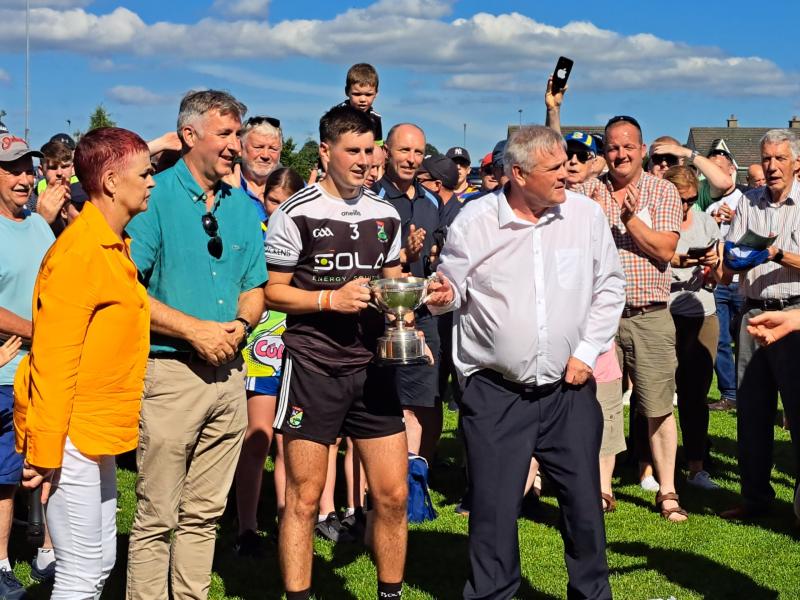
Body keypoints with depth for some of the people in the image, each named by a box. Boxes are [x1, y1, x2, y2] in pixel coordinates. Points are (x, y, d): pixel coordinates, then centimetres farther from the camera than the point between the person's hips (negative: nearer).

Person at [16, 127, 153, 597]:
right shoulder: (80, 253, -18)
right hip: (73, 435, -9)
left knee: (102, 560, 15)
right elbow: (53, 361, -20)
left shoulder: (116, 246, 11)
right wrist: (45, 451, -20)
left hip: (97, 434, 9)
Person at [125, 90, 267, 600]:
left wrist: (239, 326, -4)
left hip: (230, 372, 6)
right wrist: (195, 330, -15)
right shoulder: (156, 197, -6)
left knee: (205, 514, 12)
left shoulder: (243, 207, 12)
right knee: (158, 515, -2)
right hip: (170, 371, -5)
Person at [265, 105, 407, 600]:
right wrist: (331, 299, -16)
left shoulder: (387, 215, 10)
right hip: (313, 368, -4)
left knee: (393, 494, 6)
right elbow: (272, 292, -4)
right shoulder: (295, 215, -6)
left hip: (372, 366, 5)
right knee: (304, 497, 1)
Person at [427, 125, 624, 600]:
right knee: (494, 507, 2)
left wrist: (587, 351, 0)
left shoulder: (586, 214, 0)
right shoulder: (474, 220, -5)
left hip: (569, 388, 2)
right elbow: (455, 289, 5)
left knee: (584, 500, 8)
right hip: (495, 393, -2)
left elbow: (609, 286, 8)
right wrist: (444, 297, -18)